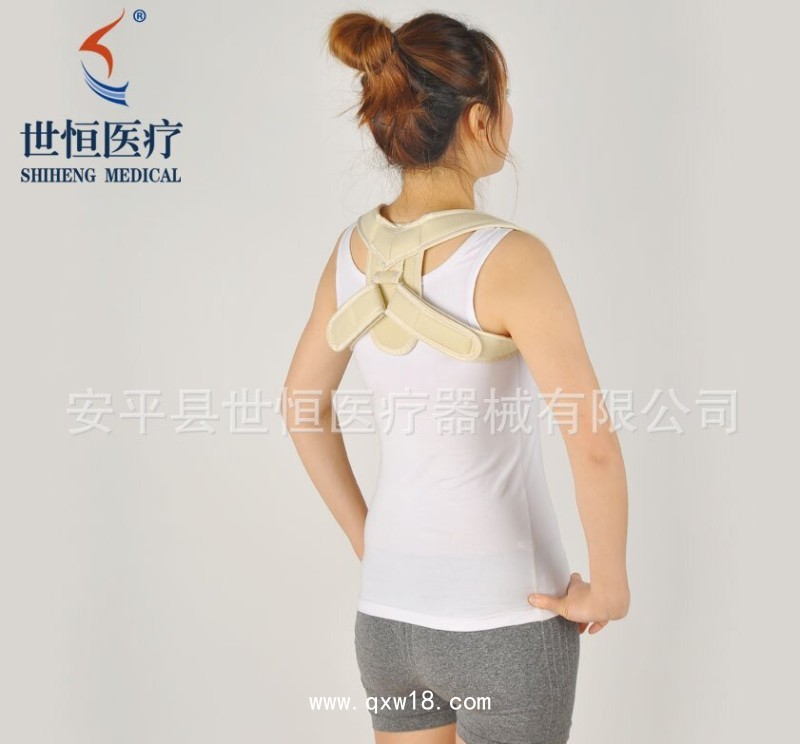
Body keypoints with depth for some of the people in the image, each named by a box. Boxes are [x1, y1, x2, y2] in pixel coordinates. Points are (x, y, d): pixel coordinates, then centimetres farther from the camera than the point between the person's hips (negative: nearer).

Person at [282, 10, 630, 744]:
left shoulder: (353, 247, -1)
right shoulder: (508, 259, -22)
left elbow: (304, 403, 11)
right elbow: (593, 447, -28)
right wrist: (609, 587, -11)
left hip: (390, 609, 6)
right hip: (503, 620, -5)